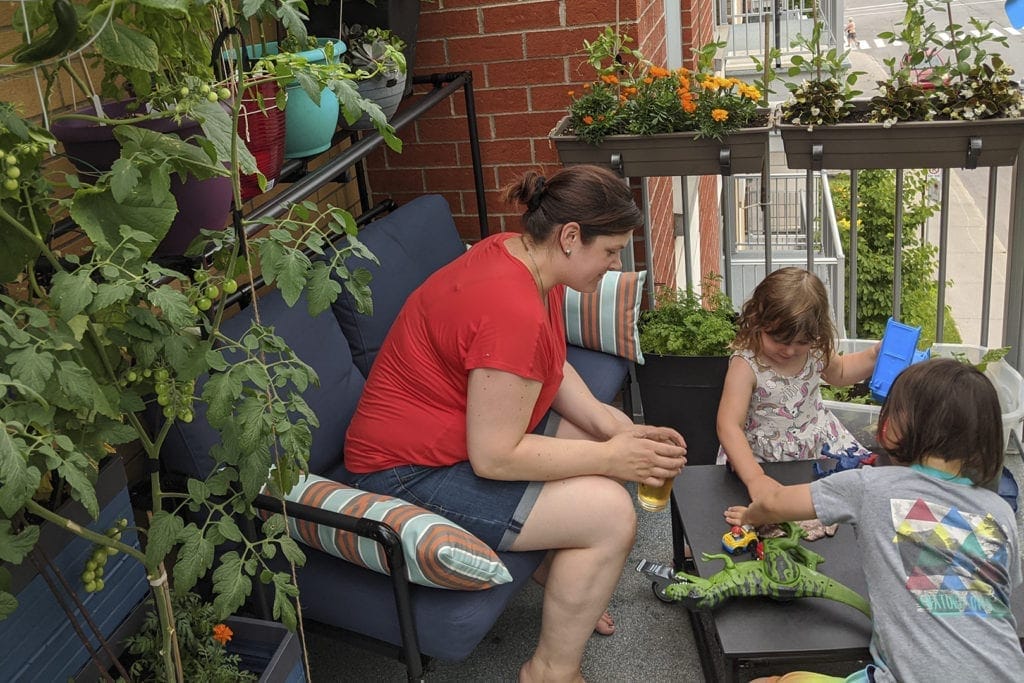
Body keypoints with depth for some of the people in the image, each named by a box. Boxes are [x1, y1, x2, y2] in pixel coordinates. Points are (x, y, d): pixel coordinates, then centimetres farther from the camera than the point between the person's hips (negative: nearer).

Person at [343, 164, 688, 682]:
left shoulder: (523, 254, -2)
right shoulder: (513, 310, -32)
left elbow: (552, 369, 8)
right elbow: (493, 457, -29)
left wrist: (608, 425, -7)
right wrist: (610, 456, -21)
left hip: (469, 426, 10)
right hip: (414, 471, -10)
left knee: (619, 431, 13)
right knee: (610, 513, -17)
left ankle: (559, 571, 29)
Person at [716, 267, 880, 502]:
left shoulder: (815, 349, -2)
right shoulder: (746, 365, -22)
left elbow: (837, 372, 24)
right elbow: (729, 426, -31)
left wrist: (874, 356, 6)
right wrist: (754, 478, -43)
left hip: (821, 445, 6)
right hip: (767, 460, -5)